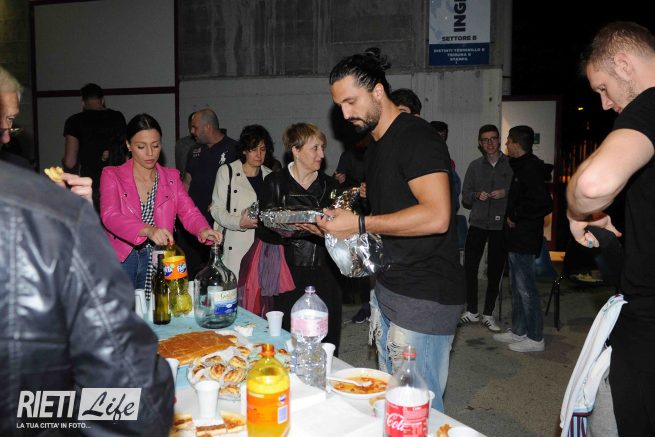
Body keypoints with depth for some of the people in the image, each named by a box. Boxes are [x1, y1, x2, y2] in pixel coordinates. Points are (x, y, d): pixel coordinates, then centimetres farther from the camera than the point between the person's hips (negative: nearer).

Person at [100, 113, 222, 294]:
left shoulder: (171, 177, 8)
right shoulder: (112, 176, -2)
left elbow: (189, 212, -4)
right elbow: (110, 216, -17)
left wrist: (203, 230, -27)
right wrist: (148, 230, -35)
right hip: (121, 259, -2)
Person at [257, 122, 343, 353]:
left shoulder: (329, 185, 11)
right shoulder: (276, 182, 0)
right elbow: (264, 230, -8)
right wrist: (303, 229, -21)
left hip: (325, 276, 3)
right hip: (290, 275, -3)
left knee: (327, 343, 3)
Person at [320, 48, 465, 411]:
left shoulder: (416, 136, -14)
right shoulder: (375, 148, 16)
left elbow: (436, 216, -26)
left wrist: (359, 224, -20)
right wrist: (337, 224, 10)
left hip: (424, 297, -9)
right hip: (387, 289, 9)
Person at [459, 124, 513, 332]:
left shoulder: (512, 164, 3)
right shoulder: (475, 166, 9)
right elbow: (465, 197, 9)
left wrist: (506, 193, -14)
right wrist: (477, 195, -11)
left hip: (501, 225, -1)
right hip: (478, 223, 1)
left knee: (495, 272, 5)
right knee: (469, 267, -1)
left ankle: (488, 314, 19)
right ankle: (472, 311, 15)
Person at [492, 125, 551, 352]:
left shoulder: (530, 168, -17)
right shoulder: (522, 166, 13)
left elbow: (544, 204, -26)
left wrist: (515, 216, -17)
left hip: (524, 239, -10)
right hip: (517, 238, 10)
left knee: (526, 288, -2)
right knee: (517, 286, 16)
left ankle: (535, 338, 9)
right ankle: (518, 331, 28)